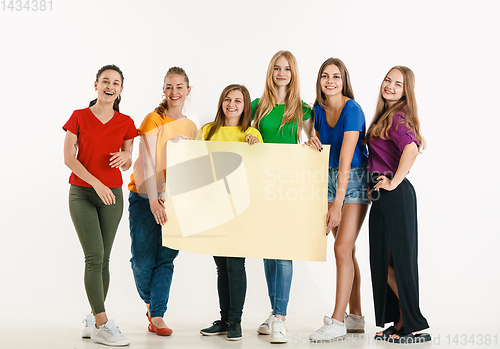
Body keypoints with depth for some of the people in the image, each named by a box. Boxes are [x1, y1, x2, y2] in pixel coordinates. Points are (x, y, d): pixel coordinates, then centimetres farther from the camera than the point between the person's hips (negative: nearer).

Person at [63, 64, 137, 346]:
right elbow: (69, 158, -5)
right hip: (82, 193, -3)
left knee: (103, 259, 4)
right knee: (95, 256, -12)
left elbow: (127, 165, 11)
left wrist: (126, 157, -14)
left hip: (112, 195, 3)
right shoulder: (79, 117, 0)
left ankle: (92, 322, 14)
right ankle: (102, 324, -10)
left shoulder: (125, 123, 6)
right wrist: (96, 183, -15)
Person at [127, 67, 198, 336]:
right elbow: (147, 163, -14)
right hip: (145, 197, -4)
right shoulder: (154, 120, -6)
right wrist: (153, 200, -23)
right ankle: (151, 303, 25)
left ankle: (157, 317, 4)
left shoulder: (192, 128, 10)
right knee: (142, 260, -2)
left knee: (166, 258, 0)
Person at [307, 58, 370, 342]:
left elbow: (345, 161, -25)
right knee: (347, 251, 10)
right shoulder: (319, 109, 2)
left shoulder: (352, 110, -19)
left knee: (342, 249, -13)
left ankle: (337, 322, -9)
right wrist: (313, 143, -11)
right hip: (331, 178, 7)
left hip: (355, 179, -7)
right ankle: (356, 318, 18)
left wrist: (337, 205, -29)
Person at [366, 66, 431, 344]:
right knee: (383, 260, 12)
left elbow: (411, 148, -31)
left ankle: (414, 327, 6)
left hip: (396, 196, -10)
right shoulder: (386, 115, 16)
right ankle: (400, 321, 22)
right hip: (383, 196, 10)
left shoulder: (397, 117, -13)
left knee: (400, 258, -3)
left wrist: (394, 182, -22)